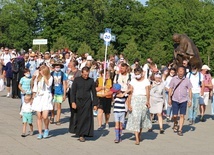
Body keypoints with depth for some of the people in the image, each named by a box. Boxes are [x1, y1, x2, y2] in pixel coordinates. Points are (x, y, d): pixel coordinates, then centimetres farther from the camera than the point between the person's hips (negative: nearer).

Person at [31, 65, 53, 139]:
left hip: (46, 98, -3)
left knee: (45, 116, -14)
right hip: (38, 97, 3)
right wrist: (33, 96, 15)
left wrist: (44, 76, -18)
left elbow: (48, 85, -18)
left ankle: (46, 129, 13)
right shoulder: (37, 77, 10)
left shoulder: (50, 77, 0)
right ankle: (40, 133, 9)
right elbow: (35, 88, 17)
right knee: (39, 117, 1)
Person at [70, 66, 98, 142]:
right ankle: (77, 131, 21)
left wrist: (95, 104, 2)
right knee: (77, 118, 4)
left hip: (87, 102, 0)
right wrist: (73, 102, -10)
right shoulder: (77, 80, 1)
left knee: (85, 118, -4)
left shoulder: (91, 81, 3)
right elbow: (73, 91, 0)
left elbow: (94, 93, 6)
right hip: (78, 101, 0)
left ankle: (82, 135, 2)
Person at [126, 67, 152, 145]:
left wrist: (147, 101, -27)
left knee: (142, 118, 7)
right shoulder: (133, 81, 6)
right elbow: (130, 93, 0)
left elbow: (147, 92, -12)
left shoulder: (146, 81, 2)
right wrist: (129, 104, -9)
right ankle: (137, 139, -10)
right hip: (134, 100, 0)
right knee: (135, 118, -8)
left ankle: (139, 135, 26)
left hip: (143, 100, 0)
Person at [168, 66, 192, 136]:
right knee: (175, 115, -2)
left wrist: (190, 100, -2)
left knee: (182, 115, 0)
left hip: (183, 100, 0)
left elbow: (189, 90, 2)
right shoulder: (174, 79, -2)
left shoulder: (187, 80, -2)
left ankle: (180, 130, 10)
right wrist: (169, 98, 3)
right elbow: (170, 89, 5)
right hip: (175, 100, 0)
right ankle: (175, 124, 30)